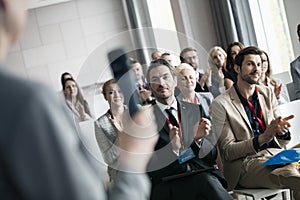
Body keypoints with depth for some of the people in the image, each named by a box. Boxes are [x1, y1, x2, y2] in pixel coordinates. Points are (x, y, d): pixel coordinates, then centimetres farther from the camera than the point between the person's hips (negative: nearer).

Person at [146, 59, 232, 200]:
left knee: (210, 180, -33)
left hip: (203, 173, 3)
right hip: (168, 184, -3)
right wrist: (171, 148, -18)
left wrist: (199, 138, -7)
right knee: (206, 182, -33)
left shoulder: (195, 110, 16)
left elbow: (212, 156, 14)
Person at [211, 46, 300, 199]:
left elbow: (283, 142, 14)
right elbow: (227, 151, -7)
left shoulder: (267, 93, 13)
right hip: (244, 163, -6)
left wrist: (282, 131, -12)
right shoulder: (220, 104, -4)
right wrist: (262, 138, -20)